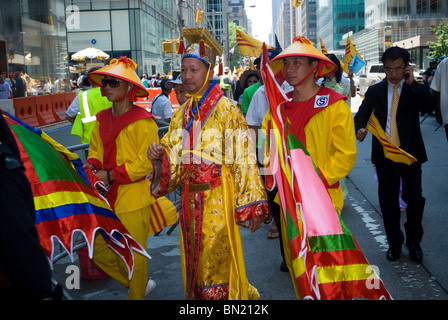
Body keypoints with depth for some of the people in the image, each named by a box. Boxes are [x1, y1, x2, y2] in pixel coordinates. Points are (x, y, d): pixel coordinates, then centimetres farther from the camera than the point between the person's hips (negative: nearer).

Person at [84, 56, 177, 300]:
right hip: (107, 197, 7)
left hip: (133, 198, -7)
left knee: (133, 255, 7)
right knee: (98, 249, 13)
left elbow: (146, 163, -15)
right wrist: (92, 166, -6)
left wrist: (111, 175, -17)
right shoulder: (102, 119, 7)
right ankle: (138, 284, 34)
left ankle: (137, 294, 32)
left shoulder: (142, 121, -13)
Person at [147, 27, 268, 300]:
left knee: (217, 264, 0)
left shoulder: (227, 110, -9)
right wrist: (159, 156, -5)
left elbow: (244, 161, -13)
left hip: (218, 201, -6)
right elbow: (173, 162, 17)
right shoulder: (182, 114, 11)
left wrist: (250, 207, -15)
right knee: (195, 265, 16)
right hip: (190, 200, 7)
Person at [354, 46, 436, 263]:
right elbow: (361, 115, 2)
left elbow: (430, 106, -14)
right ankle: (394, 243, 26)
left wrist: (412, 83, -17)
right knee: (388, 202, 9)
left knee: (414, 199, 2)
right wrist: (360, 129, -19)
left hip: (410, 155, -1)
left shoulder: (415, 89, 3)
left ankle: (414, 243, 24)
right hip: (384, 155, 1)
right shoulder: (375, 91, 7)